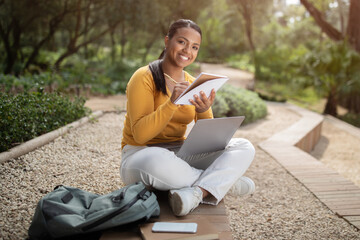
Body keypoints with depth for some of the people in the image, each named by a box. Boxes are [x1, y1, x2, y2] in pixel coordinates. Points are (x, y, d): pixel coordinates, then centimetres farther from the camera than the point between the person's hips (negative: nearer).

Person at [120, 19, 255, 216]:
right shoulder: (144, 78, -10)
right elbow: (140, 135, -19)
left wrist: (204, 112, -21)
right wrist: (172, 103, -29)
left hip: (181, 153, 6)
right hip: (141, 154, -5)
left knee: (244, 148, -11)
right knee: (158, 162, -42)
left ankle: (197, 192, -33)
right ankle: (227, 182, -19)